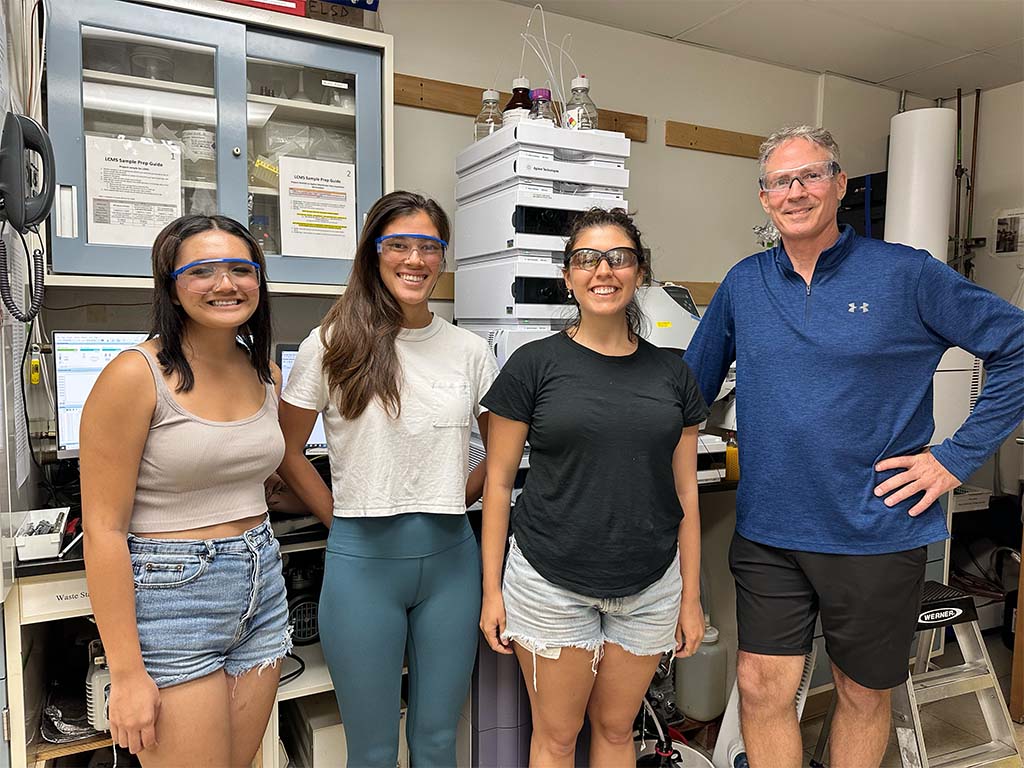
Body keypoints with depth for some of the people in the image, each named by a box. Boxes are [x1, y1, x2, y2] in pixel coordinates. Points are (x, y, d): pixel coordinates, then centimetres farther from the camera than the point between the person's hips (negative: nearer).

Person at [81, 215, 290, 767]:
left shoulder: (265, 375, 5)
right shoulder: (136, 375, -14)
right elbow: (103, 528, -14)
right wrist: (126, 673, -15)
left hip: (260, 590, 6)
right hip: (169, 597, -6)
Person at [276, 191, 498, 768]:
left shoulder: (471, 351, 2)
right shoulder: (332, 346, -4)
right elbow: (288, 451, 3)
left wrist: (453, 501, 3)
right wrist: (342, 518, -1)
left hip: (450, 555, 2)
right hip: (363, 559, -2)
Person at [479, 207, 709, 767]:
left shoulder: (671, 373, 3)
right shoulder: (534, 365, -7)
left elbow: (685, 492, 7)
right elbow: (498, 483, -4)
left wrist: (691, 596, 7)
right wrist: (492, 589, -4)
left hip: (649, 588, 3)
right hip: (552, 584, -2)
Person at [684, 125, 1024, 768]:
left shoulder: (905, 274, -6)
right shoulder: (744, 284, 4)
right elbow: (692, 385, 12)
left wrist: (959, 456, -7)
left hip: (876, 532, -2)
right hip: (767, 530, 2)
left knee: (864, 694, 17)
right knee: (762, 688, 7)